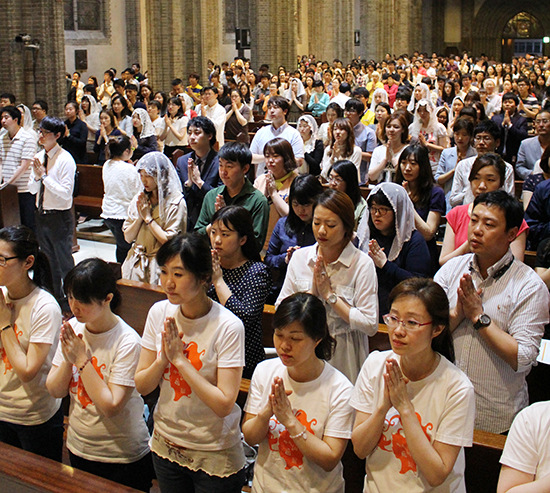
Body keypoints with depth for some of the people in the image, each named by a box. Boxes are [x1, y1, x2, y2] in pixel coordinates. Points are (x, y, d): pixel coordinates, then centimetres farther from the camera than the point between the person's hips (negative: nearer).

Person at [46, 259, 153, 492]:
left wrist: (81, 359, -24)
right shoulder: (72, 328, -4)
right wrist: (68, 359, -21)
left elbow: (111, 406, -26)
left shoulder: (127, 342, -23)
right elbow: (55, 391, -2)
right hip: (78, 448, 6)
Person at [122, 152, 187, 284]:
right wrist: (140, 217, -7)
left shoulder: (176, 202, -7)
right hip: (135, 263, 4)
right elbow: (128, 238, 8)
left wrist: (148, 217, -9)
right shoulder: (139, 198, 9)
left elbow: (169, 241, -13)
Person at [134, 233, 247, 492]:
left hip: (215, 454, -4)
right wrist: (162, 360, -22)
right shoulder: (159, 313, -6)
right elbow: (141, 386, -2)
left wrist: (179, 359, -25)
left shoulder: (228, 327, -22)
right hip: (165, 443, 5)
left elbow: (224, 405, -25)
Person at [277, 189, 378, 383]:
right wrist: (312, 292, -12)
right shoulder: (300, 257, 4)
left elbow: (370, 325, -15)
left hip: (343, 357, -3)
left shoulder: (362, 264, -9)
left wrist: (329, 294, -13)